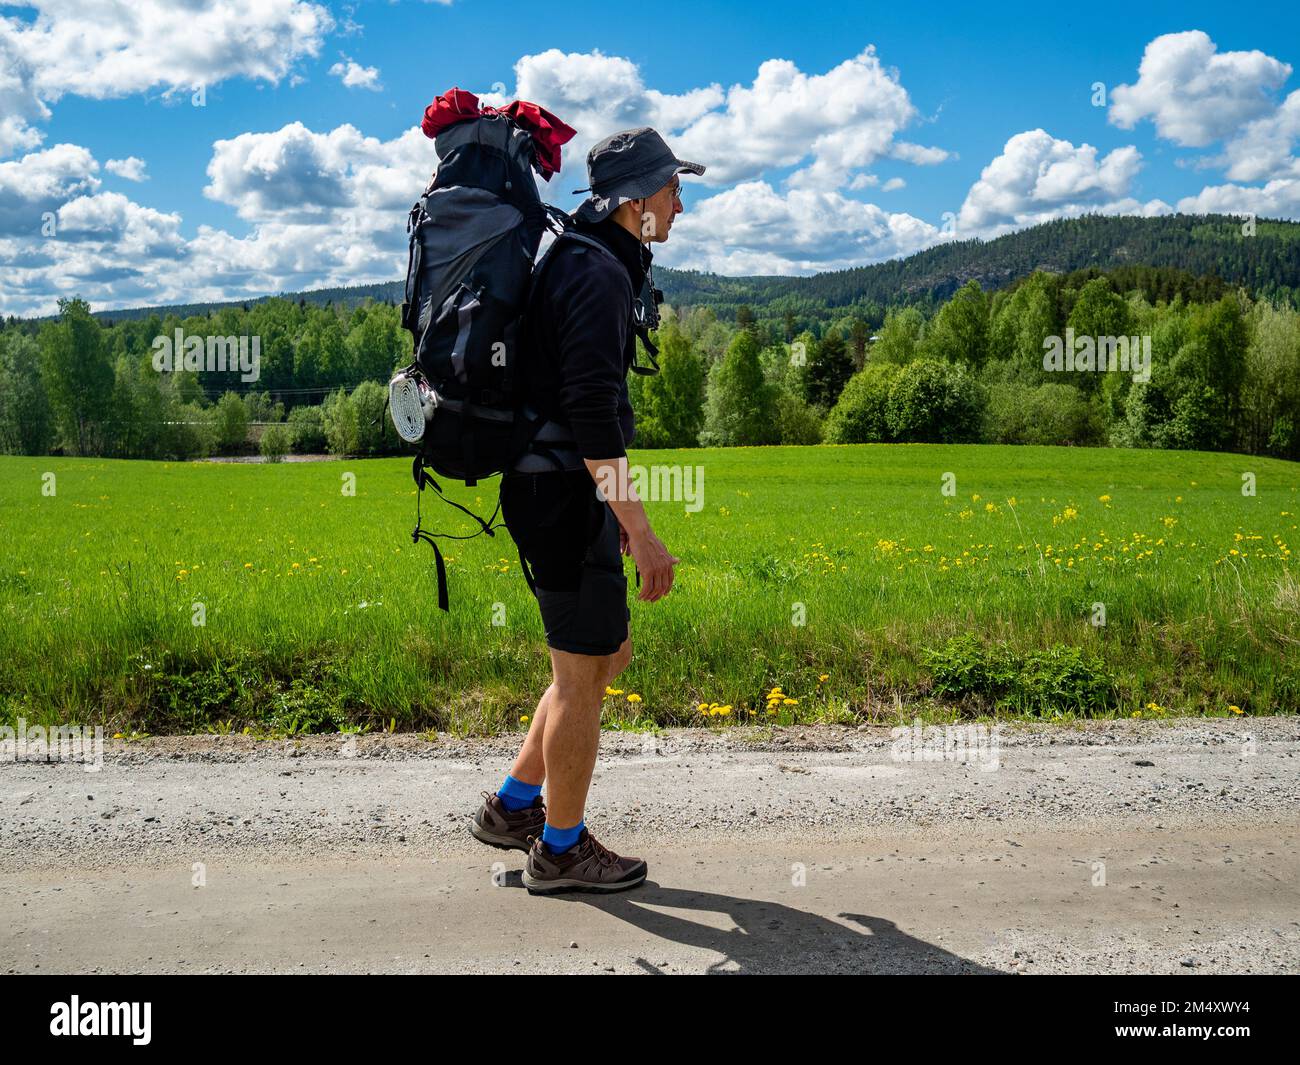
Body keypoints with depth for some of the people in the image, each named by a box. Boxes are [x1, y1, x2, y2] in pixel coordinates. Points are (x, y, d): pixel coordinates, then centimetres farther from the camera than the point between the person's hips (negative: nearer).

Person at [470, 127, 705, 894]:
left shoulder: (580, 263, 18)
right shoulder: (599, 273, -15)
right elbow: (593, 414, -25)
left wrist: (618, 511, 26)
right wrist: (641, 532, -24)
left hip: (561, 490, 10)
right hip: (566, 494, -10)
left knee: (609, 652, 18)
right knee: (585, 673, 2)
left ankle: (514, 807, 27)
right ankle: (562, 850, 18)